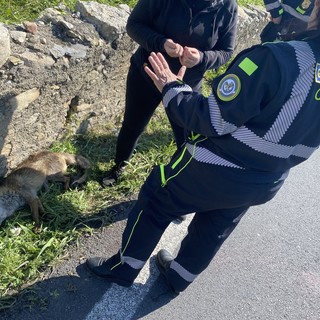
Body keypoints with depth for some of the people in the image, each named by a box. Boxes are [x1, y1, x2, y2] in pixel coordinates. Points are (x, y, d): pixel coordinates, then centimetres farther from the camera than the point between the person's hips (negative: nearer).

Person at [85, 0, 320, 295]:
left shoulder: (274, 58, -29)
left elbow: (212, 120, -25)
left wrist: (172, 88, -10)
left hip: (215, 171, -6)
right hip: (266, 184, 7)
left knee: (154, 203, 18)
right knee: (213, 230, 28)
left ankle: (123, 268, 37)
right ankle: (177, 278, 51)